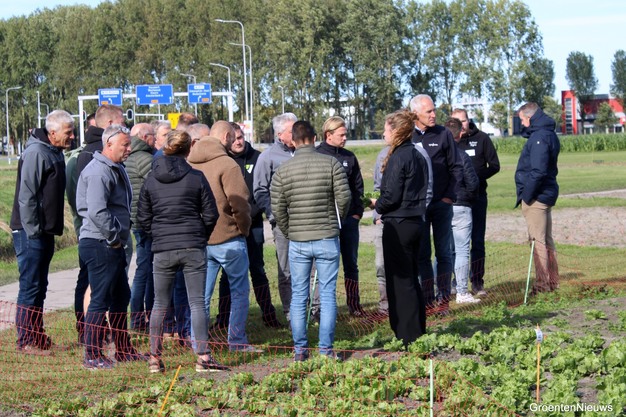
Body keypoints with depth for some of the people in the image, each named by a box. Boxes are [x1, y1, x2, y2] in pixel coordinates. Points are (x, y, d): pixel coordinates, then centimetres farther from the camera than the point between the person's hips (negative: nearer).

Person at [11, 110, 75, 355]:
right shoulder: (36, 153, -16)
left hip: (45, 232, 9)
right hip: (30, 232, -9)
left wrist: (52, 228, 17)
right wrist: (33, 231, -20)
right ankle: (26, 341, 0)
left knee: (39, 287, 14)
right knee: (30, 287, -5)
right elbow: (26, 196, -20)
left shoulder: (55, 153, 13)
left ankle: (37, 336, 22)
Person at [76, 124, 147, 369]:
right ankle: (92, 356, 1)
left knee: (121, 296, 17)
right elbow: (97, 212, -27)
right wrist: (114, 237, -18)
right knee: (101, 300, -6)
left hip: (113, 245, 11)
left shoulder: (116, 169, 16)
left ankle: (123, 350, 28)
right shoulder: (98, 172, -18)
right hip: (100, 245, -11)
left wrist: (120, 237, 15)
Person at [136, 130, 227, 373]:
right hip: (193, 248, -2)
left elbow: (143, 217, 6)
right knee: (197, 302, 1)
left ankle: (154, 358, 12)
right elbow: (211, 214, -1)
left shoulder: (151, 179, 3)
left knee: (160, 304, 10)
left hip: (162, 250, 2)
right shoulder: (196, 177, -4)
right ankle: (203, 356, -3)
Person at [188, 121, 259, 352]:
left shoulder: (189, 164, 6)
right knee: (239, 290, 7)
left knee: (201, 294, 11)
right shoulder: (226, 164, -15)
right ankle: (237, 341, 7)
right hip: (228, 238, -6)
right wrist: (244, 228, -2)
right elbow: (239, 203, -17)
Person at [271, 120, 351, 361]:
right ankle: (326, 348, 3)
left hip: (297, 242, 1)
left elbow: (277, 209, -2)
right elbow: (344, 197, -8)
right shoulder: (331, 164, -4)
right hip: (327, 239, -1)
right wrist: (336, 220, 11)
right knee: (328, 294, 4)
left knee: (298, 296, 8)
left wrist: (288, 232, 13)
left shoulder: (282, 171, -1)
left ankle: (300, 350, 9)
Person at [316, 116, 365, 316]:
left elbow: (358, 186, 14)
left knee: (351, 263, 9)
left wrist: (357, 212, 5)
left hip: (349, 219, 4)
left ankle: (354, 304, 16)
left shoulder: (349, 157, 10)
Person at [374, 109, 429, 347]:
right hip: (416, 221, 9)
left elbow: (391, 196, -20)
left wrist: (377, 205, 0)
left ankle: (407, 337, 3)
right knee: (411, 278, 17)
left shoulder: (398, 158, -17)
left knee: (399, 281, -1)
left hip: (398, 225, -9)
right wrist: (382, 205, 15)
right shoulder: (418, 156, 10)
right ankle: (418, 330, 24)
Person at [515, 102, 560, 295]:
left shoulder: (539, 138, -17)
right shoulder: (549, 134, 14)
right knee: (547, 239, 15)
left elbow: (537, 171, -24)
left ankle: (542, 284, -2)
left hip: (536, 197, -10)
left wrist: (526, 196, -18)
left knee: (537, 240, -5)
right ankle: (552, 281, 22)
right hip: (548, 194, 10)